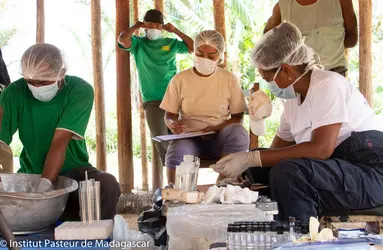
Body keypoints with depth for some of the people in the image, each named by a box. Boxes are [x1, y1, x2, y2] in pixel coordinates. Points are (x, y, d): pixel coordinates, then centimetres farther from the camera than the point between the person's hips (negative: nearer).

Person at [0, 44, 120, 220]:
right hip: (30, 173, 3)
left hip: (72, 171, -2)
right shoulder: (14, 92, -10)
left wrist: (45, 185, -37)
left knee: (108, 185, -32)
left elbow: (60, 142, -25)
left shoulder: (80, 91, -16)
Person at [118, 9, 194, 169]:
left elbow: (194, 47, 5)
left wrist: (175, 31, 5)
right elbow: (122, 39, -11)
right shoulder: (138, 43, 8)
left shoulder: (171, 43, 13)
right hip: (152, 100, -1)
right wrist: (136, 26, 3)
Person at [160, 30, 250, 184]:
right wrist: (172, 124, -18)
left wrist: (217, 128, -17)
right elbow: (169, 115, 7)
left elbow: (237, 117, 3)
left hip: (219, 138, 1)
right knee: (176, 154, -36)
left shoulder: (230, 79, 1)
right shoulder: (179, 79, 1)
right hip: (189, 137, -1)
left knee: (239, 134, -33)